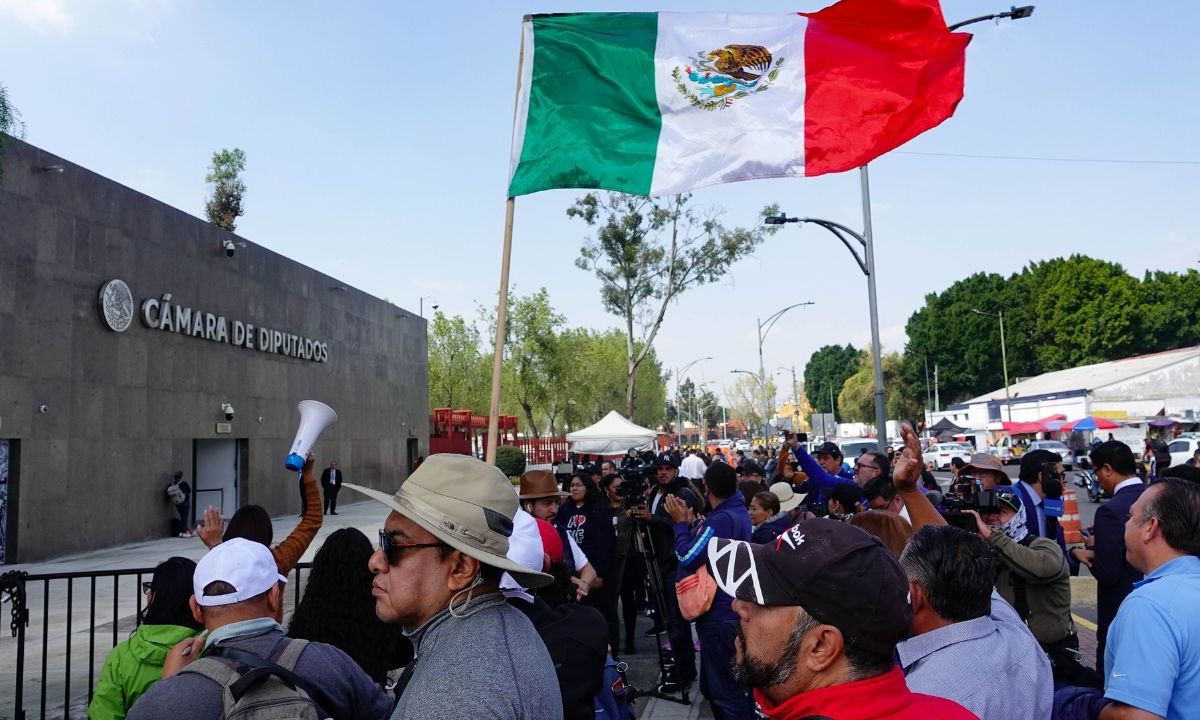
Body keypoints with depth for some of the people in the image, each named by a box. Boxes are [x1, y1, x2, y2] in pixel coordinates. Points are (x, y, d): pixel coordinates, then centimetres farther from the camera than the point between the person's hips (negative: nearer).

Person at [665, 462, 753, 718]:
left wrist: (681, 522, -12)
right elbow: (702, 549, 13)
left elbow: (688, 558, -24)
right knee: (715, 683, 22)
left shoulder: (722, 519, -23)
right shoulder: (738, 512, 8)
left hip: (719, 613, -10)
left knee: (725, 689, -1)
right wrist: (690, 522, 3)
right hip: (730, 608, 10)